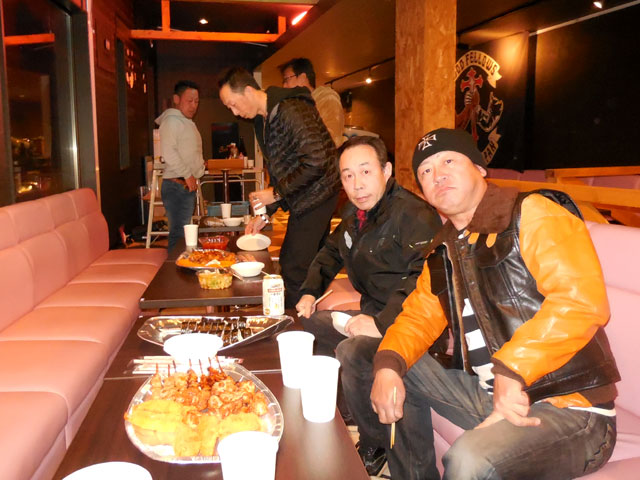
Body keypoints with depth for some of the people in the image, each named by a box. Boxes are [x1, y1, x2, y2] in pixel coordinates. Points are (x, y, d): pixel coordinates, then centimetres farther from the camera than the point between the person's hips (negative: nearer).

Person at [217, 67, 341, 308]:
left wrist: (276, 193, -18)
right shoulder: (261, 121, 12)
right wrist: (265, 213, 11)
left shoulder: (291, 110, -20)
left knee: (294, 268, -7)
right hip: (302, 200, 10)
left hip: (315, 196, -10)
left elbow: (316, 162, -26)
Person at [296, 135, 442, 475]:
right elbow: (331, 252, 26)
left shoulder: (414, 214, -20)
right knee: (306, 324, 9)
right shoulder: (355, 215, 10)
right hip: (372, 313, 10)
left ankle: (374, 450, -7)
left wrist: (383, 324, -35)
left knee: (350, 352, -32)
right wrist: (310, 292, 12)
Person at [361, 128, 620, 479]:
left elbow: (584, 301, -24)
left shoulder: (532, 212, -12)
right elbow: (418, 315, 11)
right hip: (490, 395, 8)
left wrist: (511, 370, -28)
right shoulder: (444, 249, 11)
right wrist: (388, 365, -9)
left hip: (570, 408, -7)